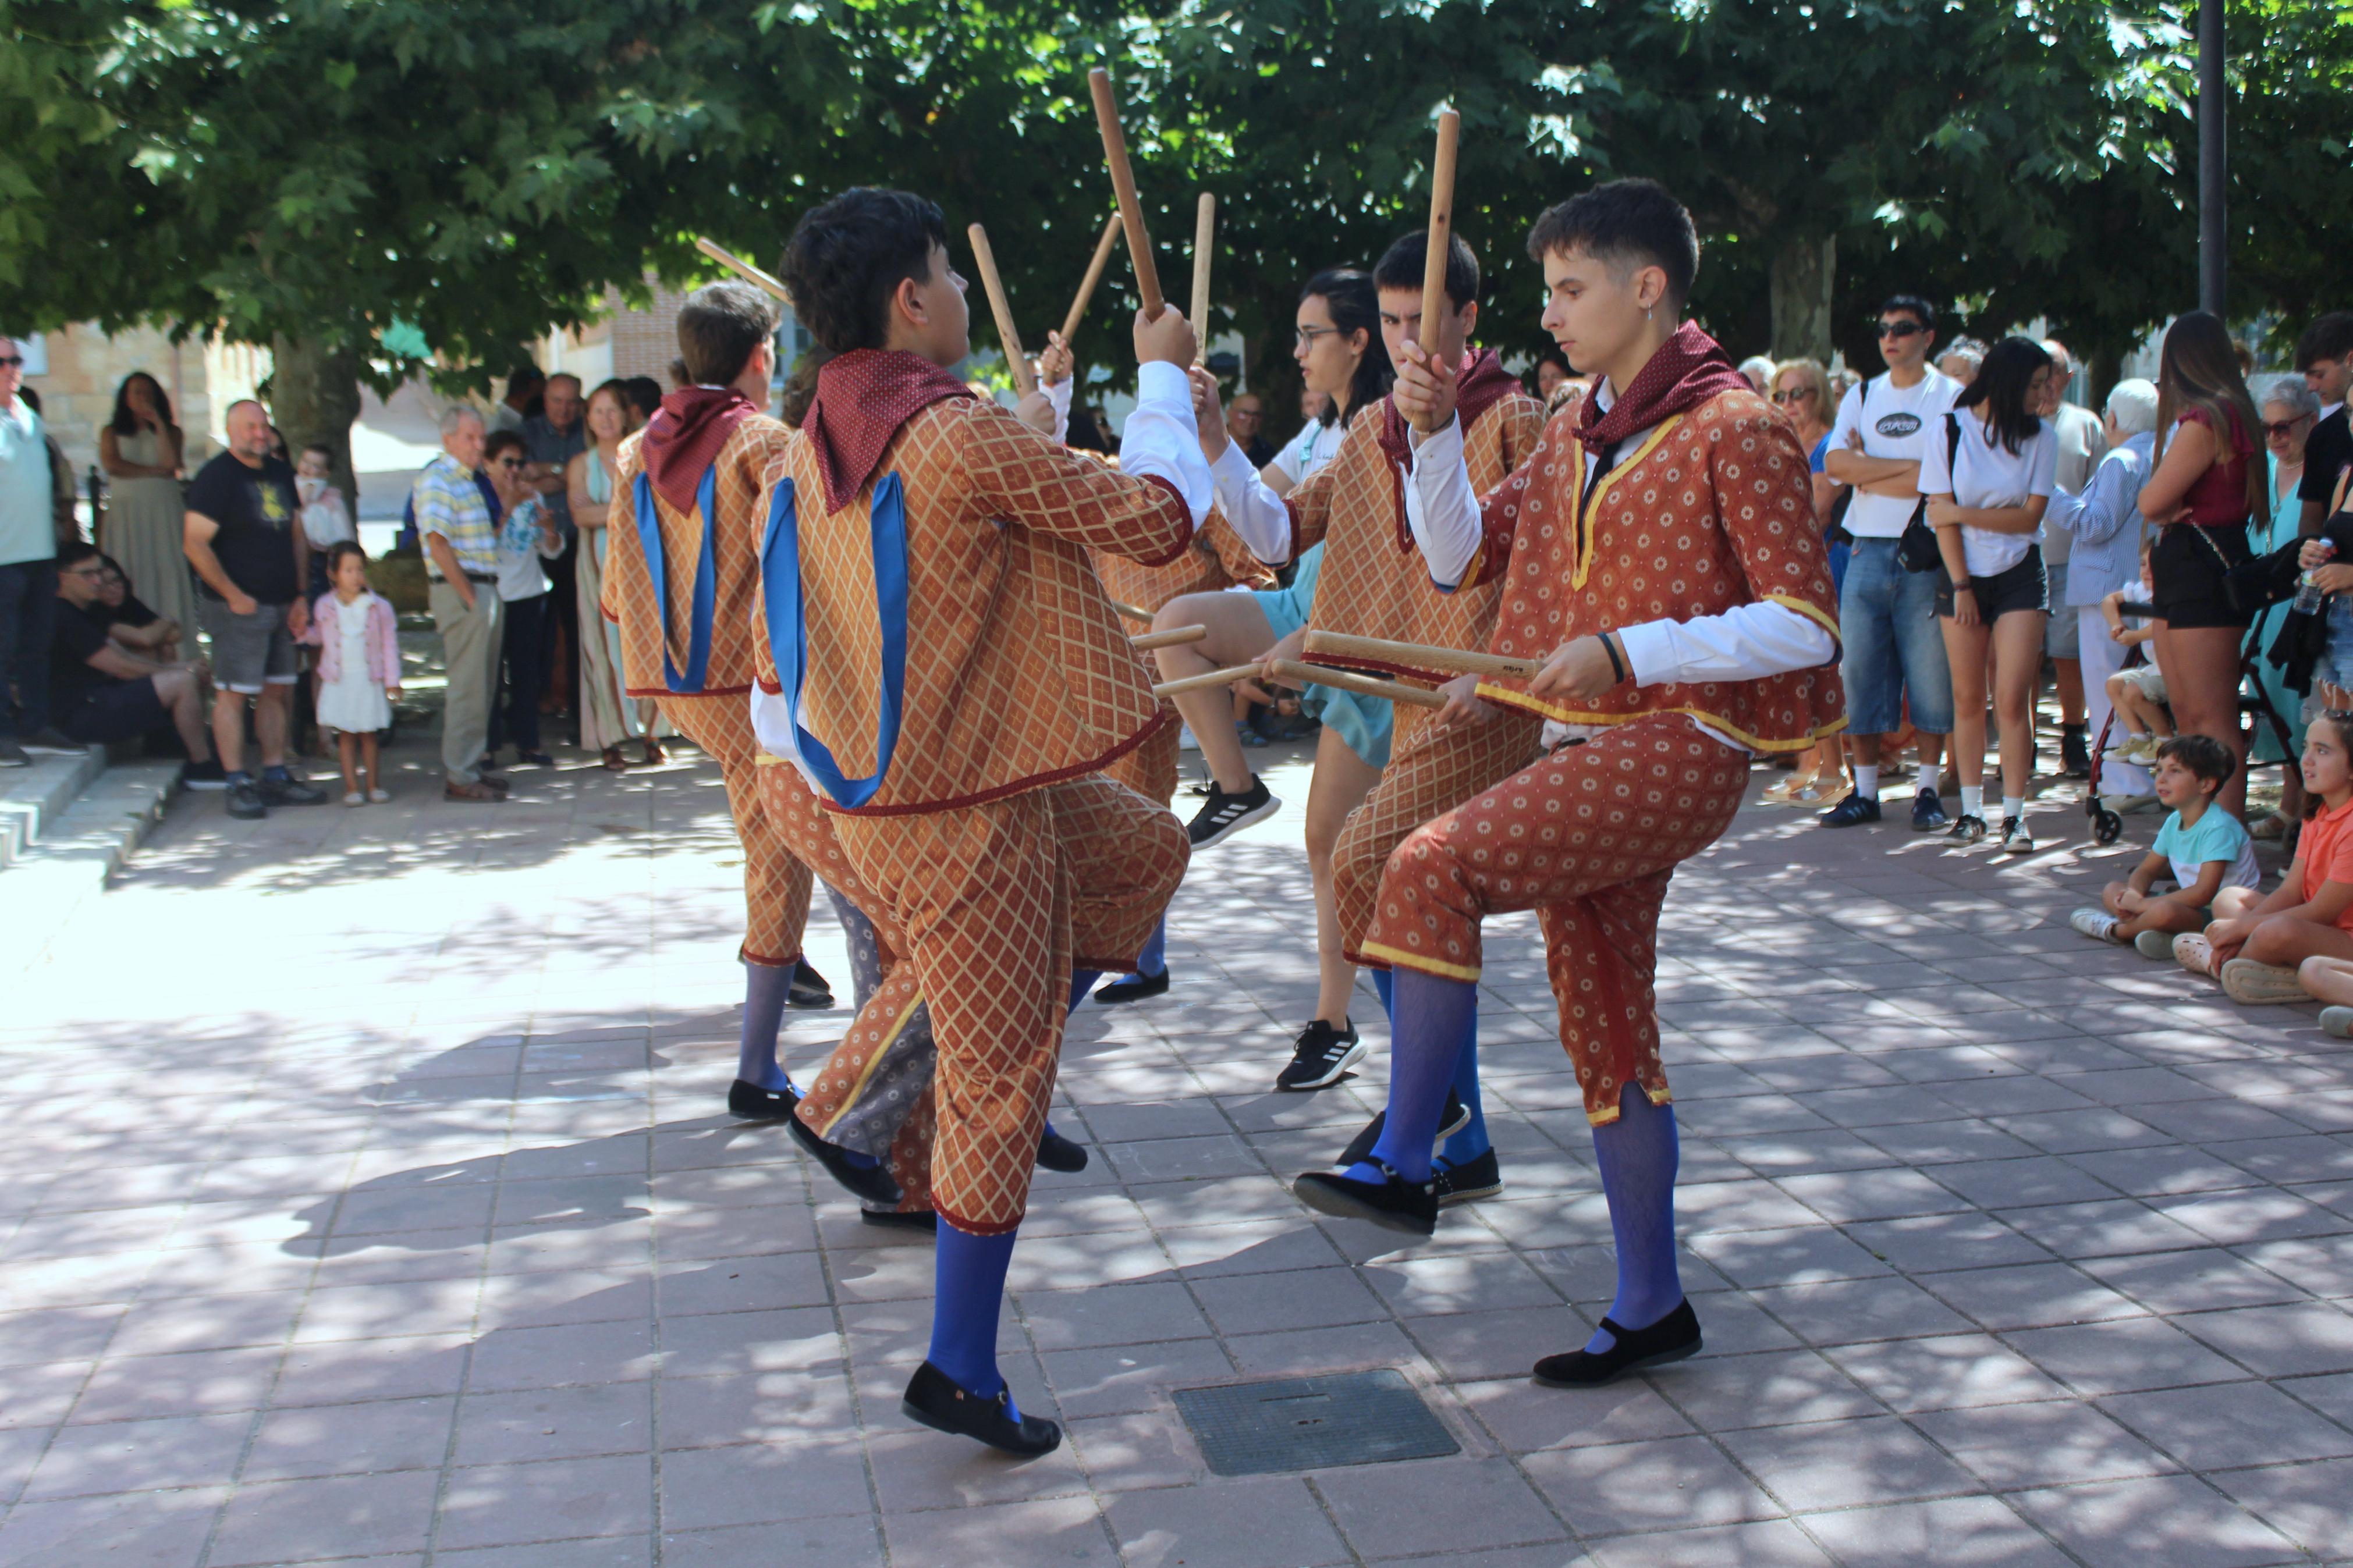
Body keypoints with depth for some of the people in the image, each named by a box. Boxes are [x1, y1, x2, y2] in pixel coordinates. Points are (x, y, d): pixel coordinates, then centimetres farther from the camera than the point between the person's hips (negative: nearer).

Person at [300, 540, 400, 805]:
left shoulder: (379, 607, -2)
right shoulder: (324, 607, 2)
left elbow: (389, 644, 0)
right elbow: (319, 636, 17)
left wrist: (392, 681, -2)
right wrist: (304, 632, -5)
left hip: (369, 680, -1)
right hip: (339, 680, 1)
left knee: (369, 734, 5)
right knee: (345, 734, 1)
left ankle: (373, 783, 14)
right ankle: (352, 786, 7)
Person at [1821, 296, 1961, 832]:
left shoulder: (1952, 397, 2)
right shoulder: (1862, 397, 14)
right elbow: (1835, 463, -2)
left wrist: (1868, 474, -4)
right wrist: (1907, 466, -9)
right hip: (1868, 551, 4)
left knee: (1930, 671, -1)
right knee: (1860, 670, 3)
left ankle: (1927, 789, 8)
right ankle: (1864, 791, 10)